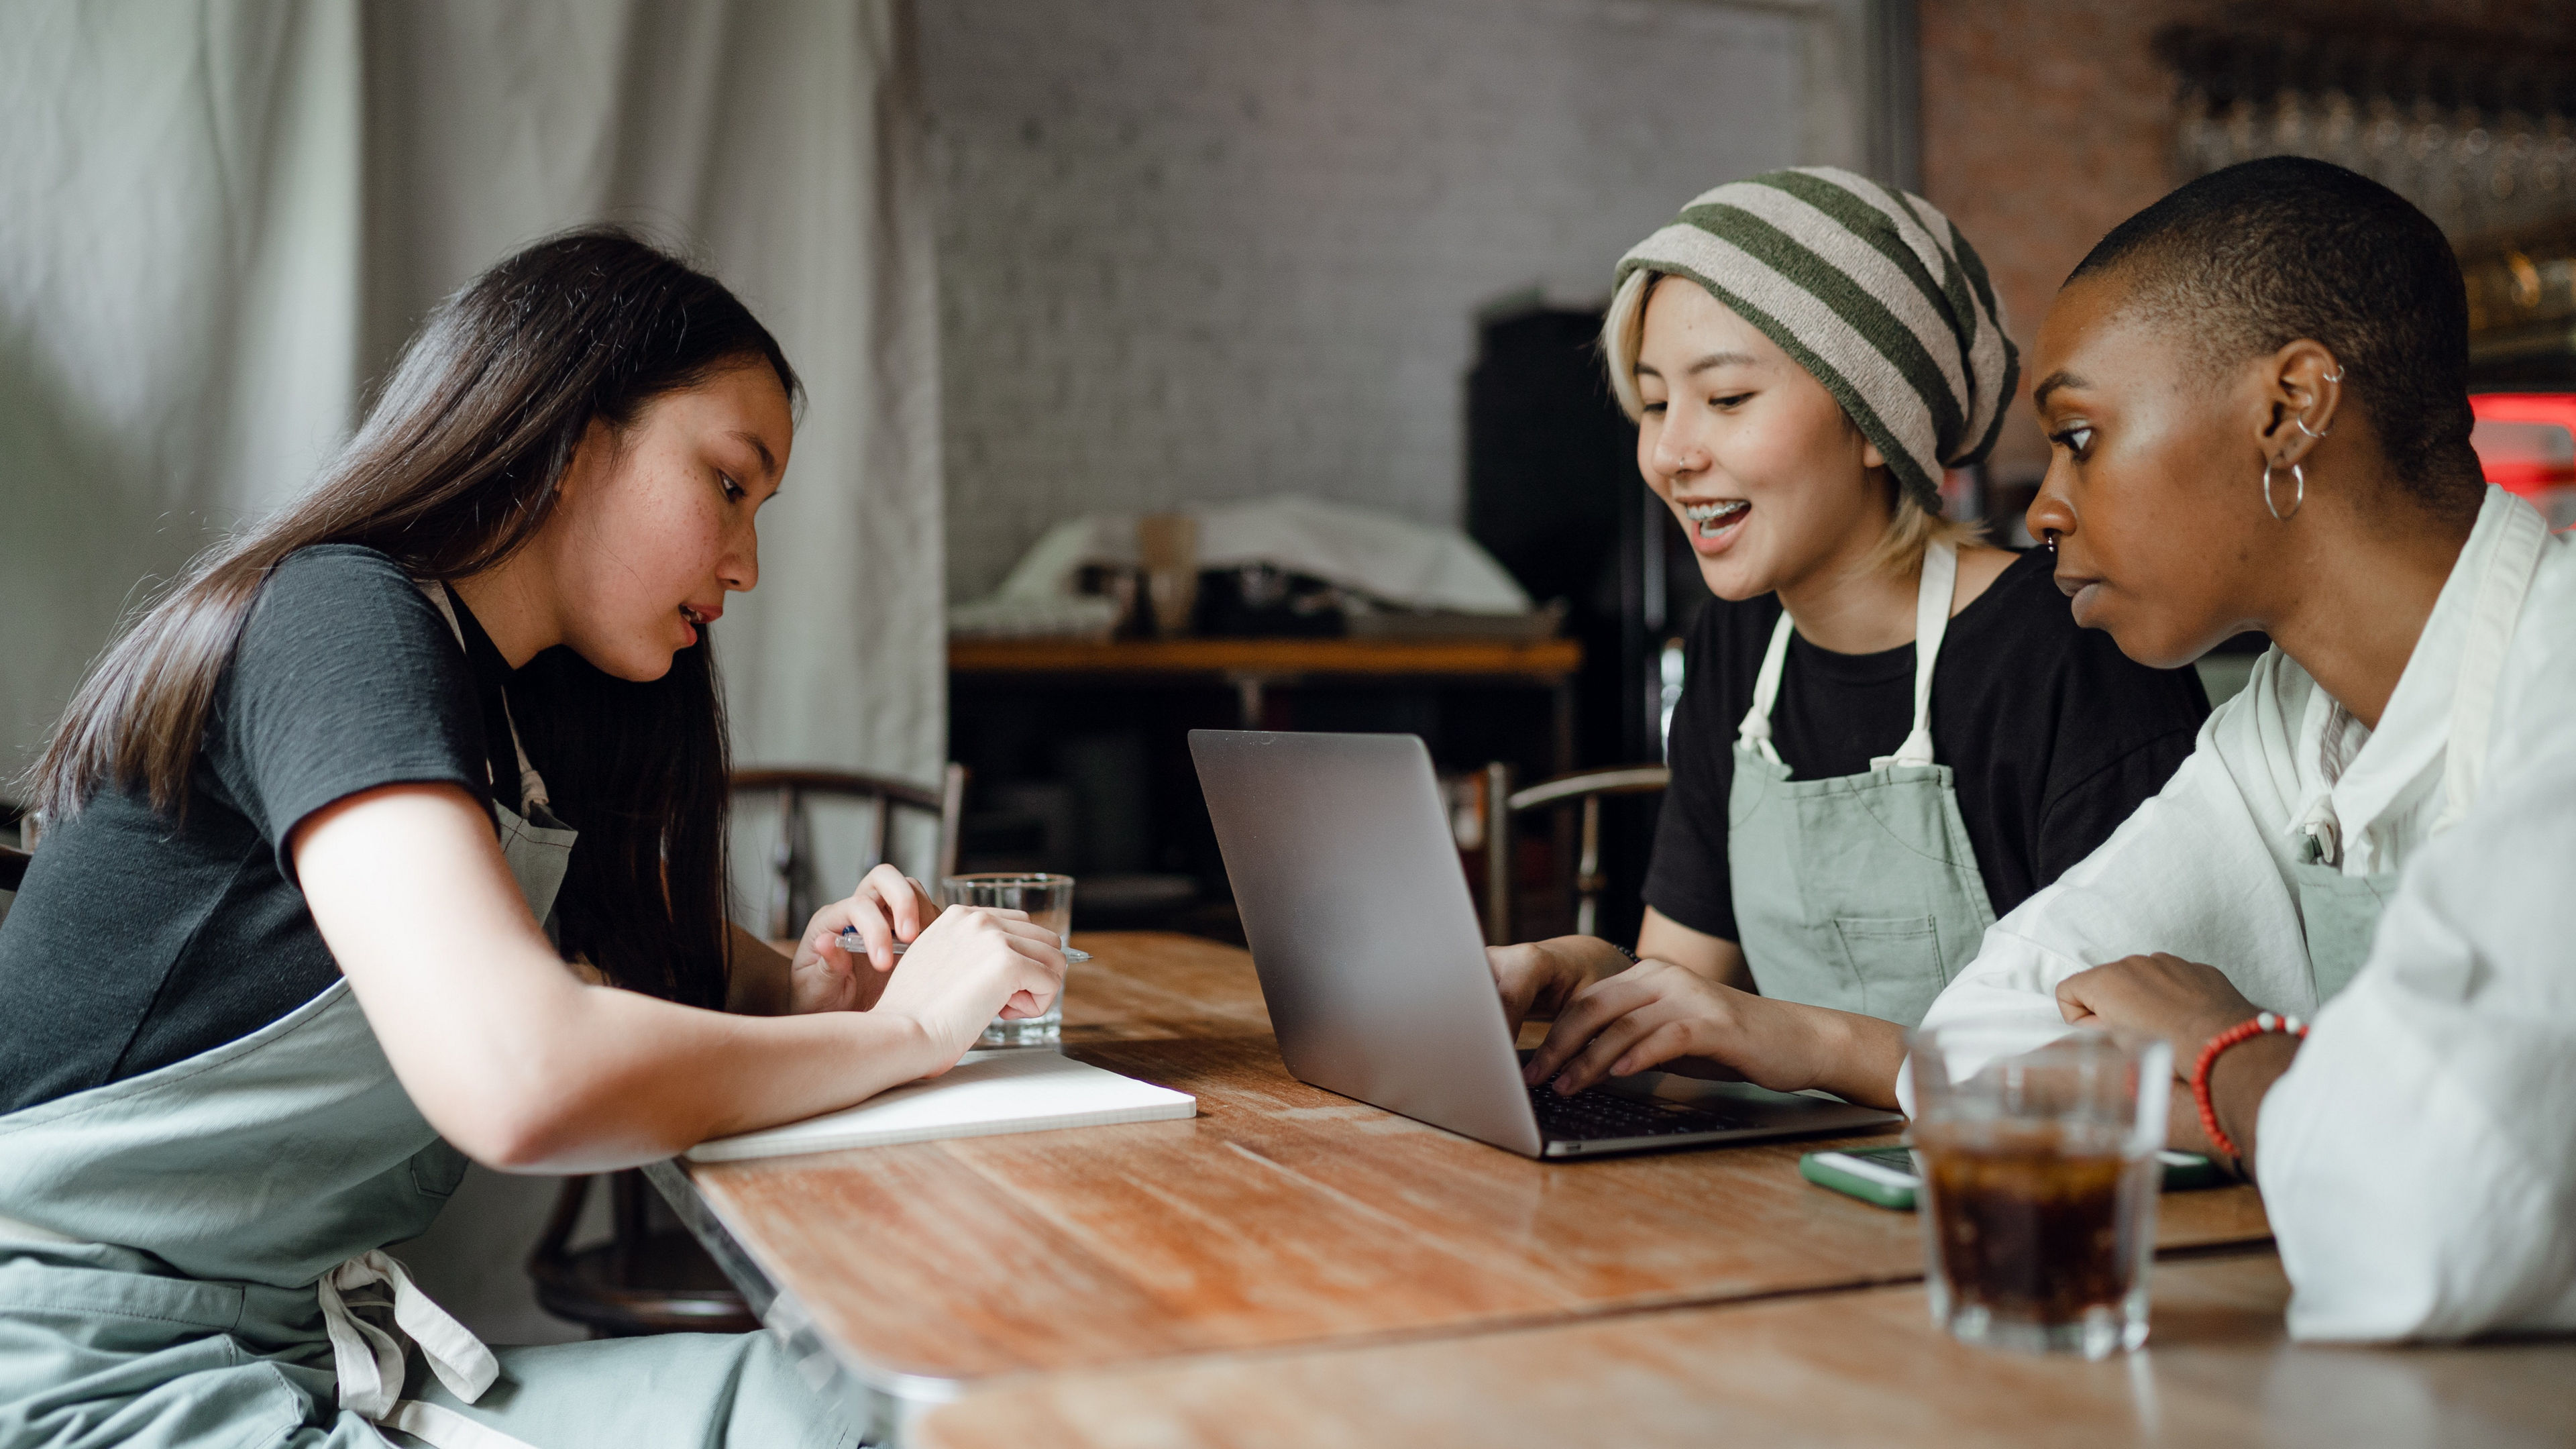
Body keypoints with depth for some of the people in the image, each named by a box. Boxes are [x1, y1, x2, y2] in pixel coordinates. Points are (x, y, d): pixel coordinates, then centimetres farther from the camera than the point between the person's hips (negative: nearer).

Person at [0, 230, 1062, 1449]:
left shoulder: (522, 718, 12)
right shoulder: (342, 617, -16)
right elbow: (521, 1080, -30)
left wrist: (800, 985, 3)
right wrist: (900, 1029, -15)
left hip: (312, 1350, 8)